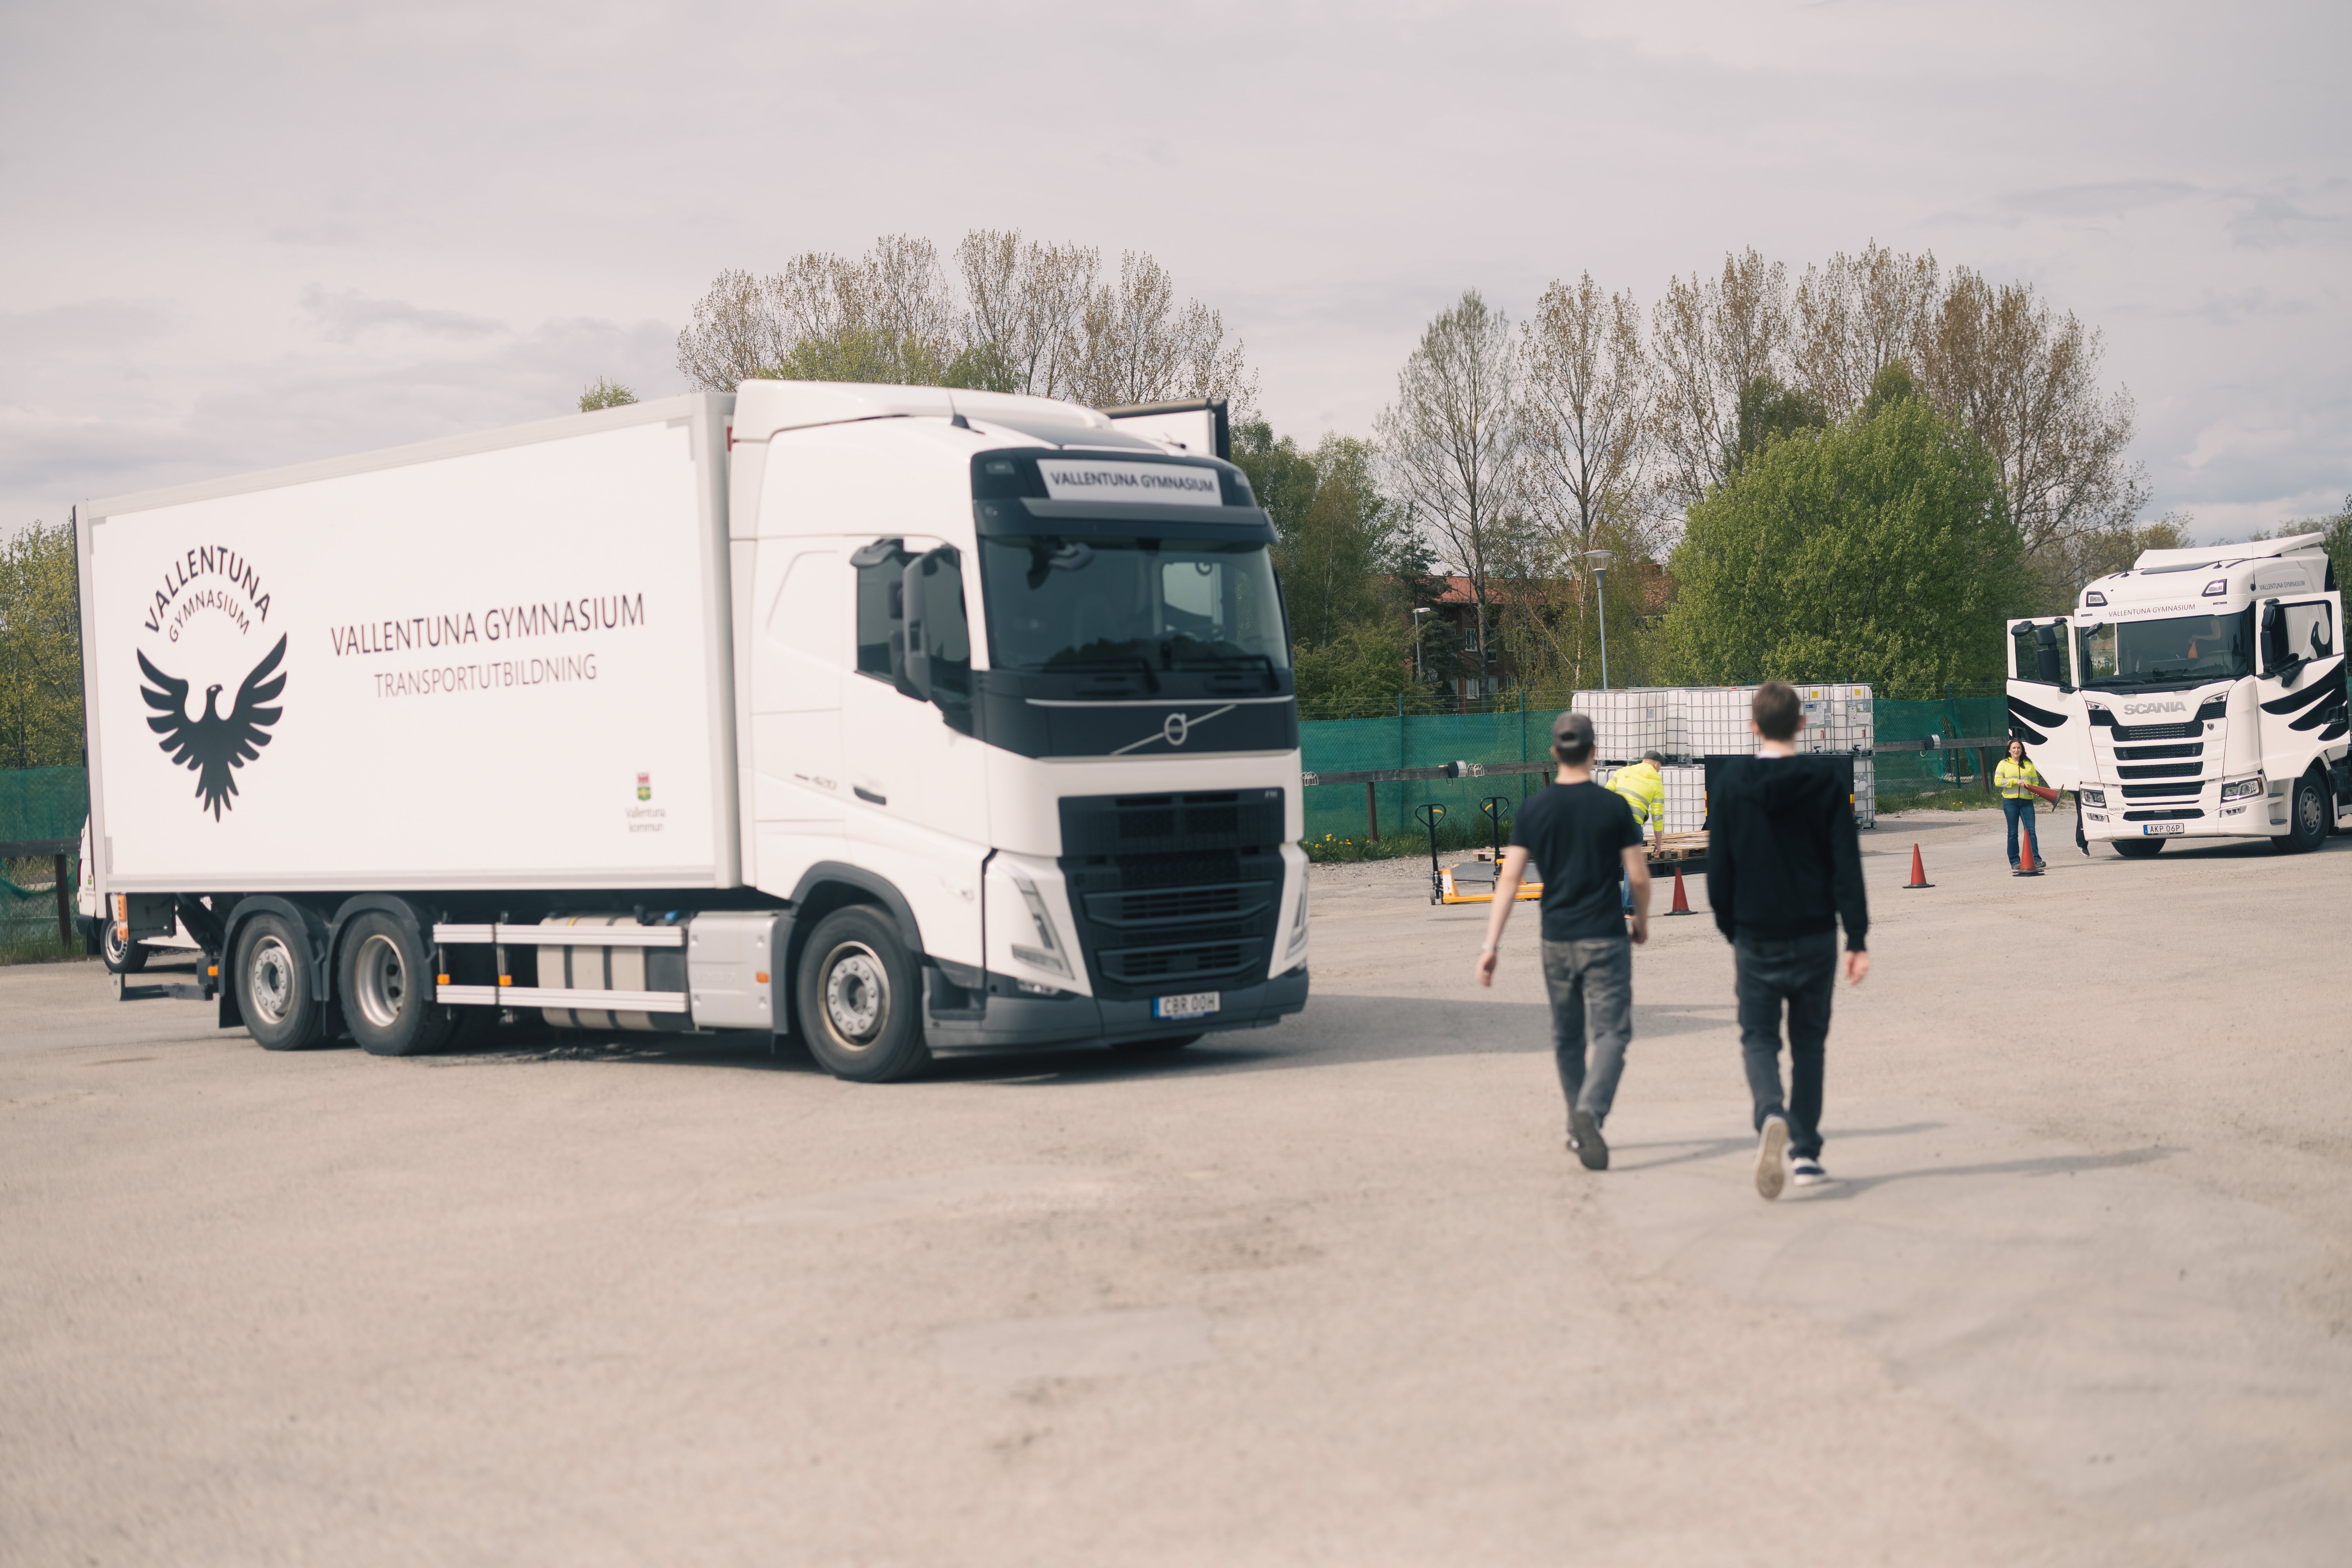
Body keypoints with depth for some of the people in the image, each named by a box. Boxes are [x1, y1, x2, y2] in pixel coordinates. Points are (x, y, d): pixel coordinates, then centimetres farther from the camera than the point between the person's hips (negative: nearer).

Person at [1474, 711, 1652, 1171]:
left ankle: (1578, 1131, 26)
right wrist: (1642, 921, 15)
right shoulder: (1613, 807, -6)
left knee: (1567, 1037, 17)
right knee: (1611, 1033, -3)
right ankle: (1590, 1112, -28)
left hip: (1557, 941, 3)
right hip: (1605, 938, -3)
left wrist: (1491, 945, -5)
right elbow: (1639, 877, -4)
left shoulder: (1534, 811, 0)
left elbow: (1509, 879, -6)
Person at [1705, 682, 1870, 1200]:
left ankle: (1771, 1117, -21)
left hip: (1756, 938, -1)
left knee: (1759, 1038, 7)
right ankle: (1806, 1152, 12)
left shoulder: (1732, 784, -2)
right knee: (1809, 1042, 13)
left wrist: (1731, 932, 14)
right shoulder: (1825, 780, -3)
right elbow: (1847, 865, -6)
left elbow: (1719, 870, 1)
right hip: (1814, 936, 1)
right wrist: (1857, 939, -5)